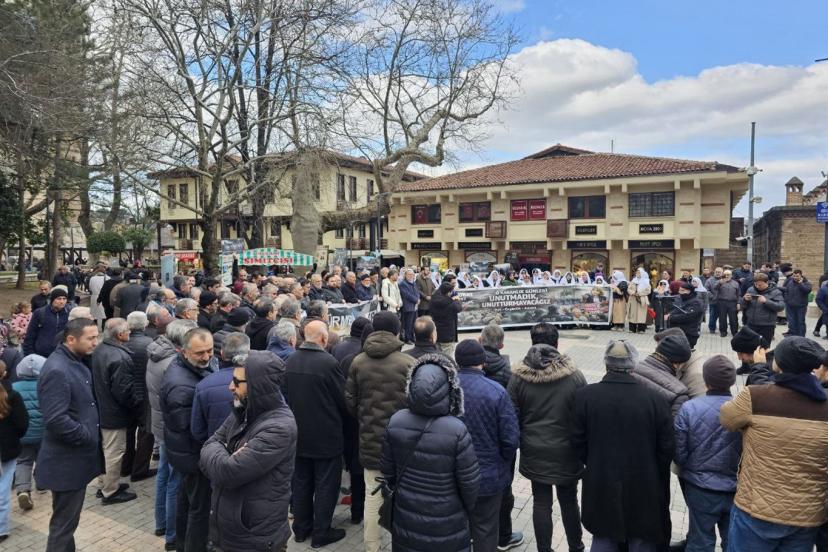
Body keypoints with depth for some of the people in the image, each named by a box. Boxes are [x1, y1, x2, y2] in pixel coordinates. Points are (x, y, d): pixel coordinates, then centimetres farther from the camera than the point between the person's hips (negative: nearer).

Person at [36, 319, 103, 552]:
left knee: (67, 520, 22)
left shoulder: (75, 362, 9)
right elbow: (56, 420, -30)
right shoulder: (57, 370, -24)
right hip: (66, 461, -10)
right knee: (64, 523, 4)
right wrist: (89, 437, -18)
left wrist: (92, 434, 8)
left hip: (76, 457, 10)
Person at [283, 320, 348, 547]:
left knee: (301, 481, 18)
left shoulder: (290, 361, -4)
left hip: (298, 432, 6)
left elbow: (284, 394, 7)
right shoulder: (328, 362, -22)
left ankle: (301, 528, 31)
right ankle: (321, 533, 18)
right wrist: (339, 416, 9)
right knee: (325, 485, 8)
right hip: (326, 434, -6)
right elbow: (343, 399, -12)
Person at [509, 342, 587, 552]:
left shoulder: (519, 378, -8)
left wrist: (521, 445, 11)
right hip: (567, 454, 0)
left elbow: (513, 418, -2)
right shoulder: (574, 376, -10)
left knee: (541, 502, 12)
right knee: (569, 501, 18)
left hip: (534, 454, 0)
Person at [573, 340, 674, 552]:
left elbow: (578, 441, -8)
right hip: (643, 487, 0)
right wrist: (656, 475, 10)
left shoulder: (584, 395, -14)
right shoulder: (654, 399, -15)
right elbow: (667, 447, -8)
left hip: (601, 486, 0)